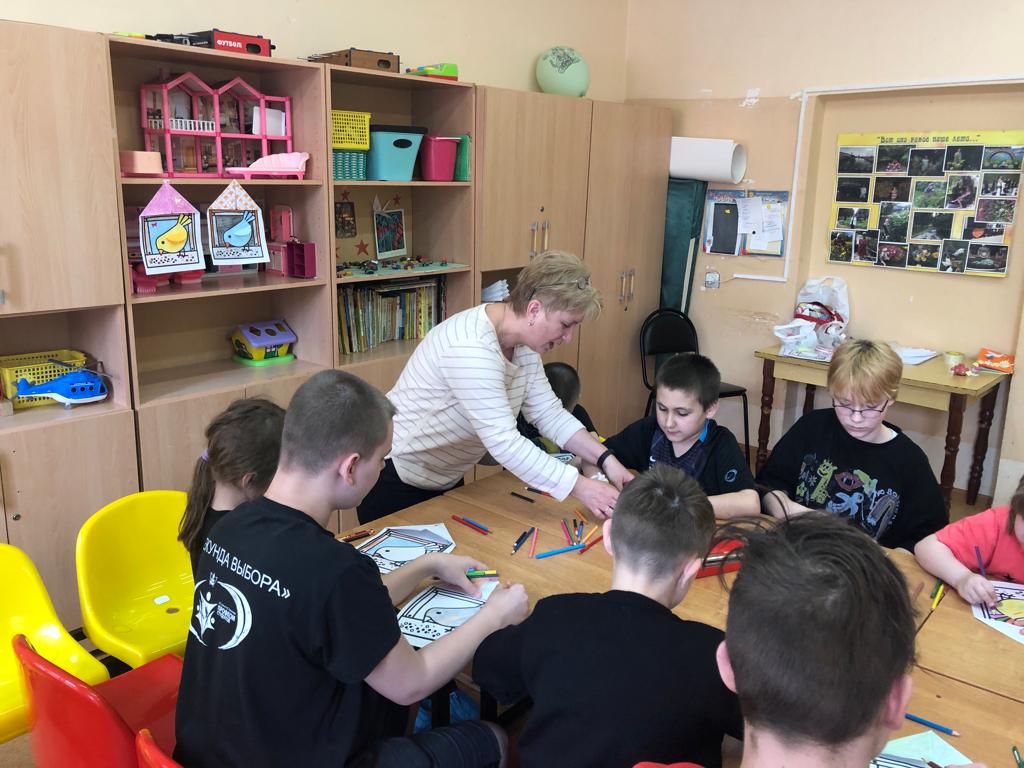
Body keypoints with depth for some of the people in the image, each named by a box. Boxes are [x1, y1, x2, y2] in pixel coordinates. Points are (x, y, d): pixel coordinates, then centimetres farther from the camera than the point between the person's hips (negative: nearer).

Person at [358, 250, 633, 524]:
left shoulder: (524, 343, -4)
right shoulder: (471, 348, -33)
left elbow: (549, 414, -1)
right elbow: (504, 443, -37)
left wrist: (606, 460, -12)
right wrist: (581, 487, -34)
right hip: (394, 479, -9)